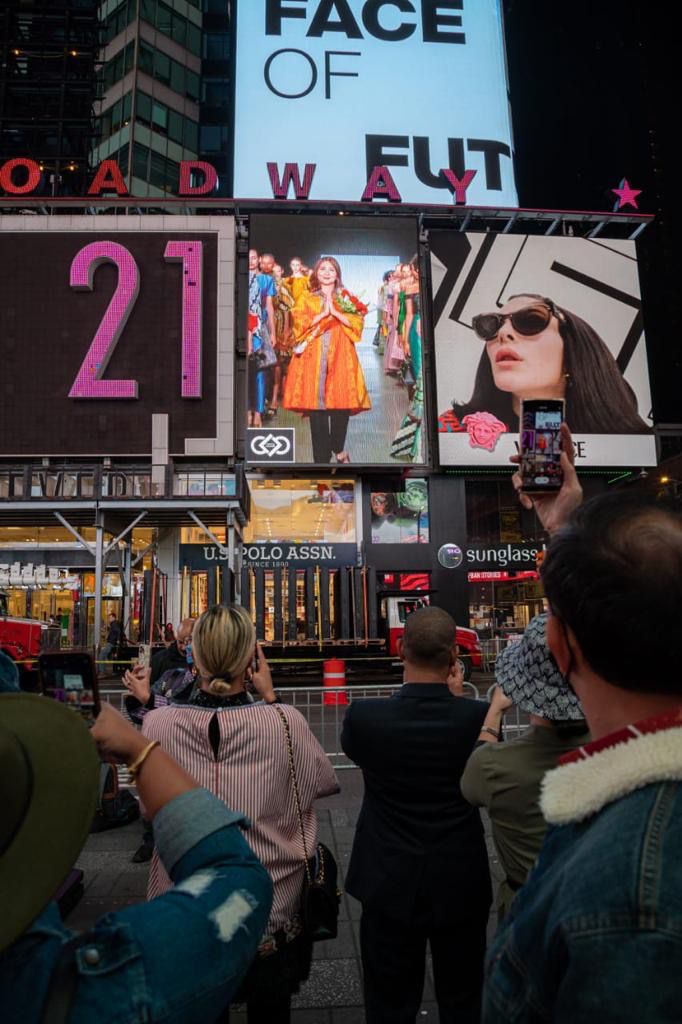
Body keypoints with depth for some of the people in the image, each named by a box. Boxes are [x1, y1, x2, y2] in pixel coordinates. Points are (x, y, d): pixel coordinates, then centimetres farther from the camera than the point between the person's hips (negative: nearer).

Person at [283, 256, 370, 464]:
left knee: (341, 401, -5)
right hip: (313, 357, -1)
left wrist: (335, 312, -8)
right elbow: (299, 323, 0)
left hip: (340, 356, 1)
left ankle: (338, 448, 18)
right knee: (316, 402, -6)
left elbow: (357, 323, 3)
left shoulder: (346, 298, 16)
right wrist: (323, 314, -8)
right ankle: (321, 456, 0)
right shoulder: (306, 298, 13)